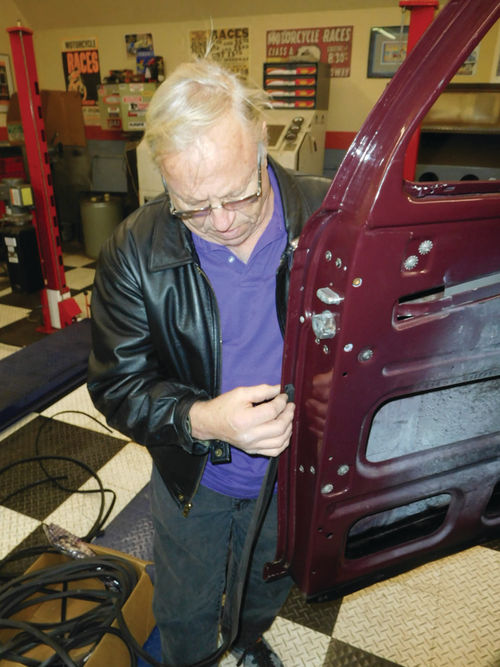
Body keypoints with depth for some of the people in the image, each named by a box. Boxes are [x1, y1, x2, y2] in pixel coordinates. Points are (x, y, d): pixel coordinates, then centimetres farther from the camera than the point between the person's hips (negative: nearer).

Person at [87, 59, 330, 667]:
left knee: (269, 586, 34)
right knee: (186, 612, 27)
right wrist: (199, 419, -35)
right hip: (194, 479, -1)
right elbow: (118, 383, -16)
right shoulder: (135, 252, -22)